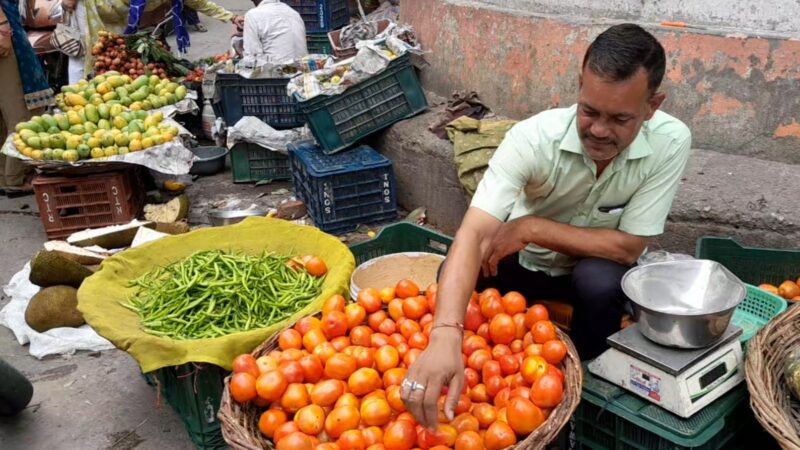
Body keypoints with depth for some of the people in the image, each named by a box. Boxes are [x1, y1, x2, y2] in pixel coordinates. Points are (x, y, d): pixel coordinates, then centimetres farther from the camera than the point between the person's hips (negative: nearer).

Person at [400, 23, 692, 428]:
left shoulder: (670, 142, -27)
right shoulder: (534, 137, -32)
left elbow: (629, 247, -23)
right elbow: (473, 233, -43)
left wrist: (530, 228, -29)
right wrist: (444, 337, -59)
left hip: (595, 269, 1)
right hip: (524, 261, 0)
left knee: (601, 283, -34)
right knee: (458, 279, -29)